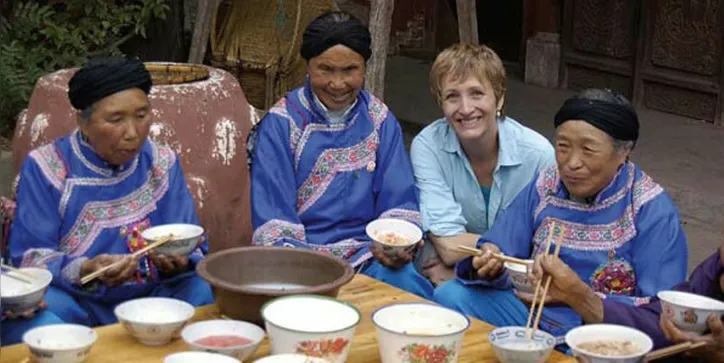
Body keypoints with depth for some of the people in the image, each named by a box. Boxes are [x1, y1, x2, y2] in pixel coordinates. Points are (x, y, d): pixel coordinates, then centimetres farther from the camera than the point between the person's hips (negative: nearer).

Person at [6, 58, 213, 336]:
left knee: (205, 292, -25)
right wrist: (84, 271, -29)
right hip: (78, 299, -2)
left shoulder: (162, 163, 6)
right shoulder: (46, 167, -5)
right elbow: (30, 258, -9)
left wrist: (178, 261, -21)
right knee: (47, 308, -35)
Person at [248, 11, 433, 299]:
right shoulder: (280, 123, -1)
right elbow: (272, 217, -6)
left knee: (408, 284, -31)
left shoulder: (380, 121, 9)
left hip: (366, 251, 2)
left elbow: (399, 202, 7)